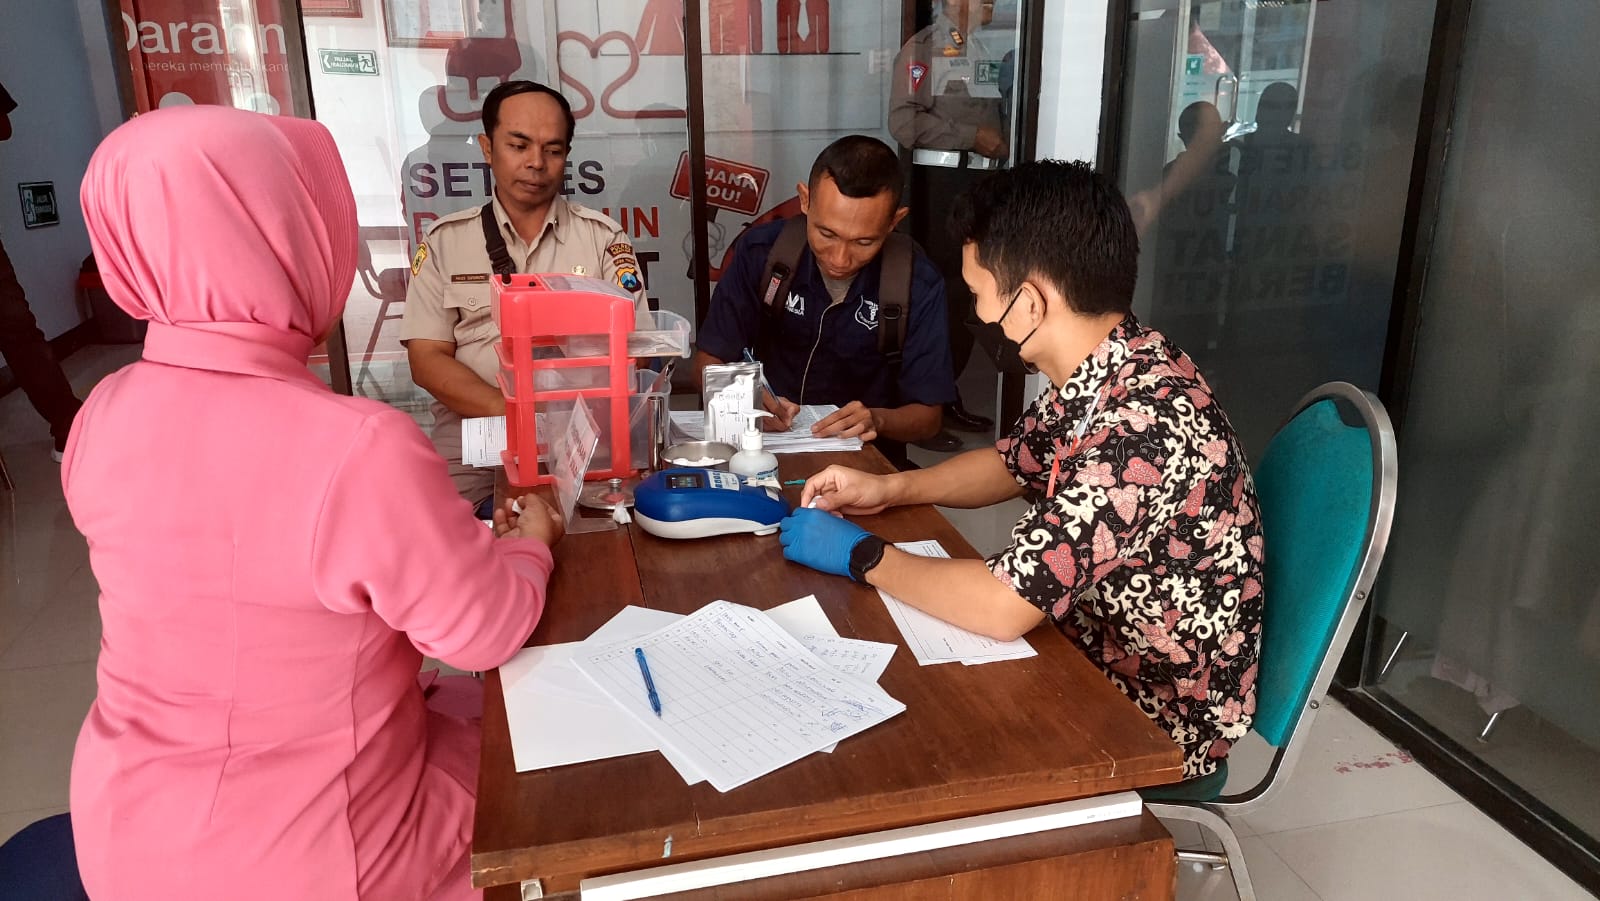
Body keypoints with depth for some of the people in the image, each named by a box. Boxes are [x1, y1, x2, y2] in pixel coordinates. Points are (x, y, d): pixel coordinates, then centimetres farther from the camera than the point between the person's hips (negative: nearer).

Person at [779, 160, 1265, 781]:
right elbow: (1013, 462, 15)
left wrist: (862, 555, -17)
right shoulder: (1099, 374, -4)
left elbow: (1003, 606, -32)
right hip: (1092, 651, 7)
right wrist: (889, 489, 0)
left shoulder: (1142, 421, -33)